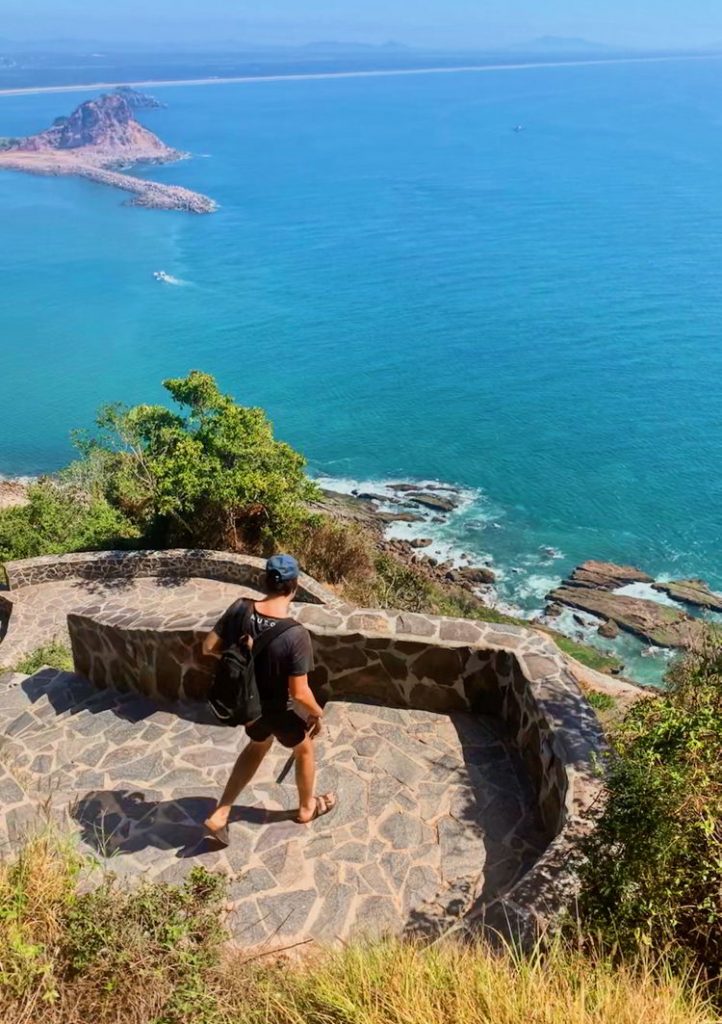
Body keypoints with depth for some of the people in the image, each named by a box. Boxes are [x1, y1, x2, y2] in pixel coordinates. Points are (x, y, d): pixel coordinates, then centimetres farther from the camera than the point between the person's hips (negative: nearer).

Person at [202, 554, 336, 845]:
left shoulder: (239, 610, -20)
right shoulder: (295, 634, -34)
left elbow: (209, 647, -8)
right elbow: (299, 693, -28)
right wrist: (317, 713, -8)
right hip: (280, 709, -5)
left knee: (257, 745, 34)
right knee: (304, 750, 26)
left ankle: (219, 815, 35)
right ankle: (307, 807, 51)